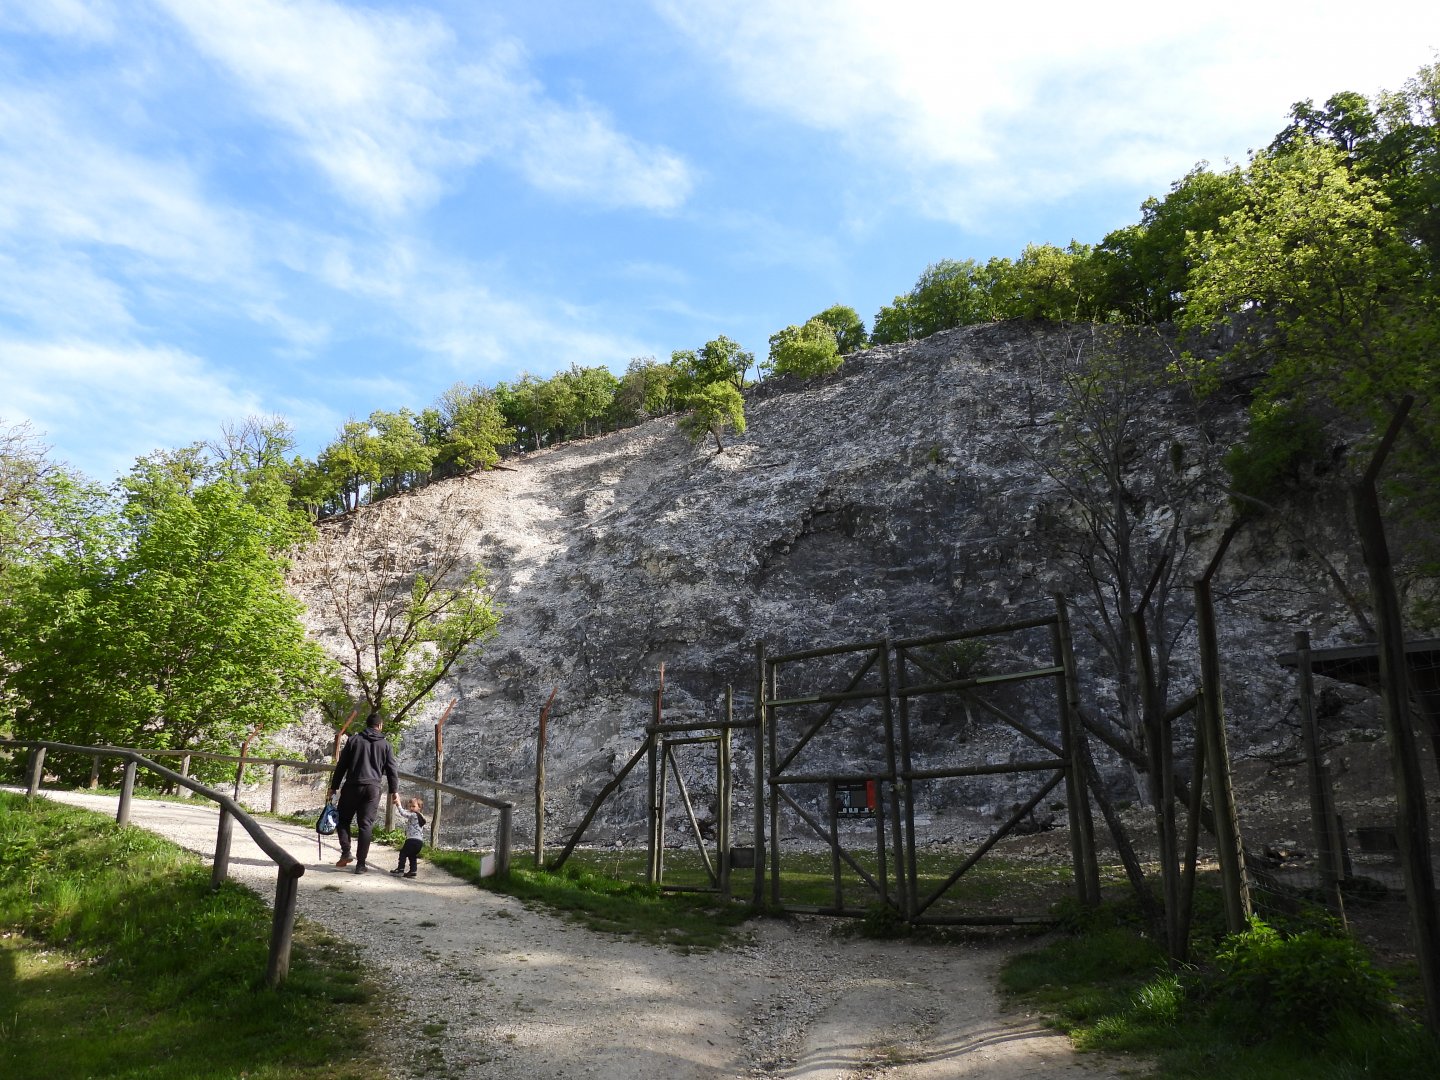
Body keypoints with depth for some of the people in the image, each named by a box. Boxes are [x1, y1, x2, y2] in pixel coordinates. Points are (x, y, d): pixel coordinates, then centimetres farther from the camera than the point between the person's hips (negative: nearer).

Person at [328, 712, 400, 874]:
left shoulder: (354, 740, 5)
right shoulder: (385, 744, 7)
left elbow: (341, 765, 5)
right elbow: (391, 770, 6)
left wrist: (334, 787, 10)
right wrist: (394, 792, 11)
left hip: (352, 786, -1)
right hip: (373, 788, 1)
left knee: (342, 819, 15)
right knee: (366, 825, 3)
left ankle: (346, 852, -3)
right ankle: (360, 864, 1)